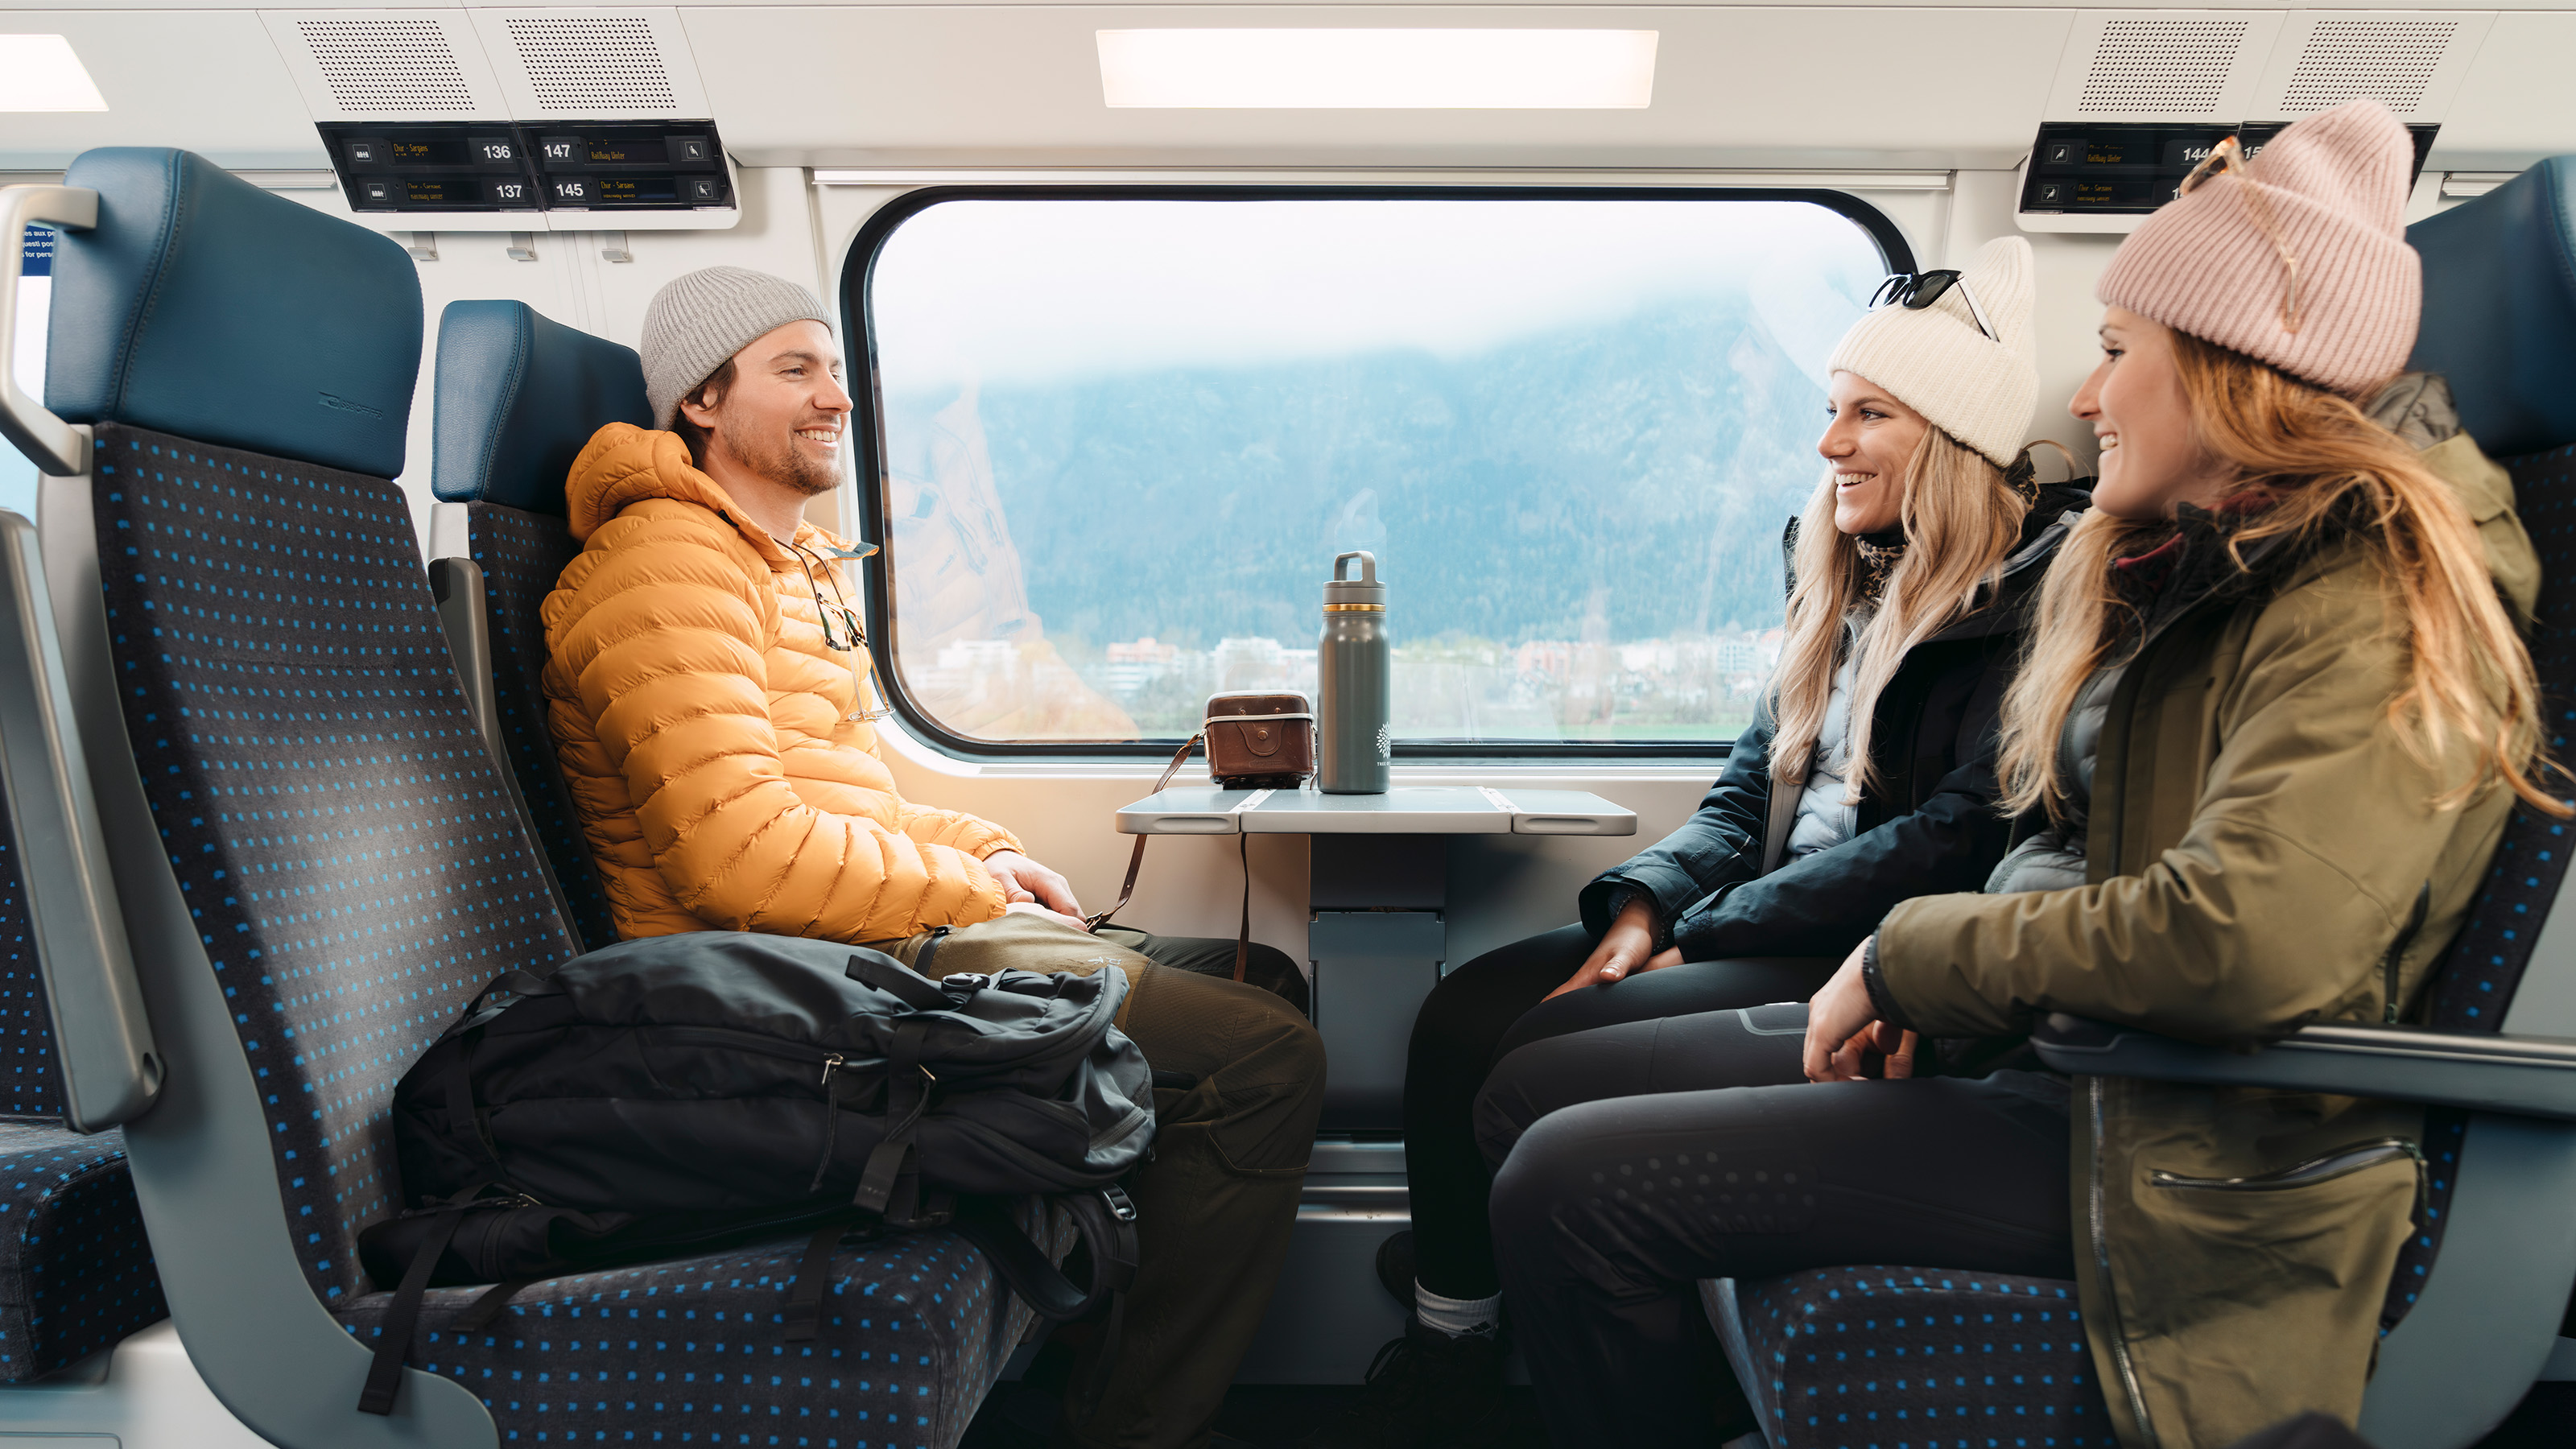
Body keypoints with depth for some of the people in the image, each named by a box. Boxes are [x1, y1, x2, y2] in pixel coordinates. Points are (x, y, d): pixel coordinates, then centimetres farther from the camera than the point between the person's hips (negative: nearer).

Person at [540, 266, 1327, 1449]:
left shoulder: (795, 563, 22)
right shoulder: (670, 564, -12)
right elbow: (748, 854, -24)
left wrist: (986, 850, 8)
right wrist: (977, 896, -13)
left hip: (877, 940, 11)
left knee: (1262, 981, 12)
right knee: (1265, 1059, -18)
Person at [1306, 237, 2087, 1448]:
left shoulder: (2043, 593, -8)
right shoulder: (1850, 581, 17)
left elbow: (1966, 833, -17)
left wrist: (1707, 938, -17)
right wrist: (1645, 906, -5)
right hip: (1778, 933, 8)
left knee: (1542, 1057, -21)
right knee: (1469, 1007, -9)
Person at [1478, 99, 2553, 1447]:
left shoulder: (2371, 607, -15)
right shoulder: (2175, 570, 14)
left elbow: (2247, 941, -31)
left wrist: (1909, 956, -17)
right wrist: (1935, 986, 0)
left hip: (2168, 1146, -9)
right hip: (2024, 1043, 9)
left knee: (1572, 1185, -21)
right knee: (1532, 1089, 3)